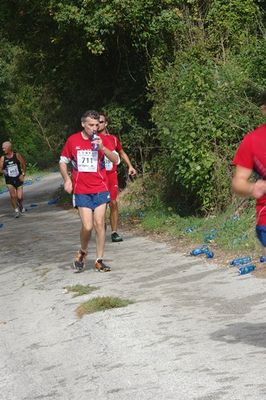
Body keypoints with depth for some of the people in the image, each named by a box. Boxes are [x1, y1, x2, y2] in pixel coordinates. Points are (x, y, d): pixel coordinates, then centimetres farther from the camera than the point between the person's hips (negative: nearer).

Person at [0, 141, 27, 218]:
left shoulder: (17, 155, -5)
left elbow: (24, 165, 3)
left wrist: (23, 174, -6)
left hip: (18, 179, -1)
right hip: (9, 180, 1)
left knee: (19, 197, -5)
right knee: (13, 196, -13)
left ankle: (21, 205, 29)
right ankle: (16, 210, 7)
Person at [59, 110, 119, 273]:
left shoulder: (102, 140, 1)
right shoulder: (73, 140, 1)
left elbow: (116, 160, -4)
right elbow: (63, 162, 12)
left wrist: (102, 148, -19)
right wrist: (67, 180, -2)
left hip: (100, 190, 1)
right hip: (81, 191, -1)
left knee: (99, 224, -2)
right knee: (87, 226, -8)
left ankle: (99, 260, 7)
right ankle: (82, 253, 20)